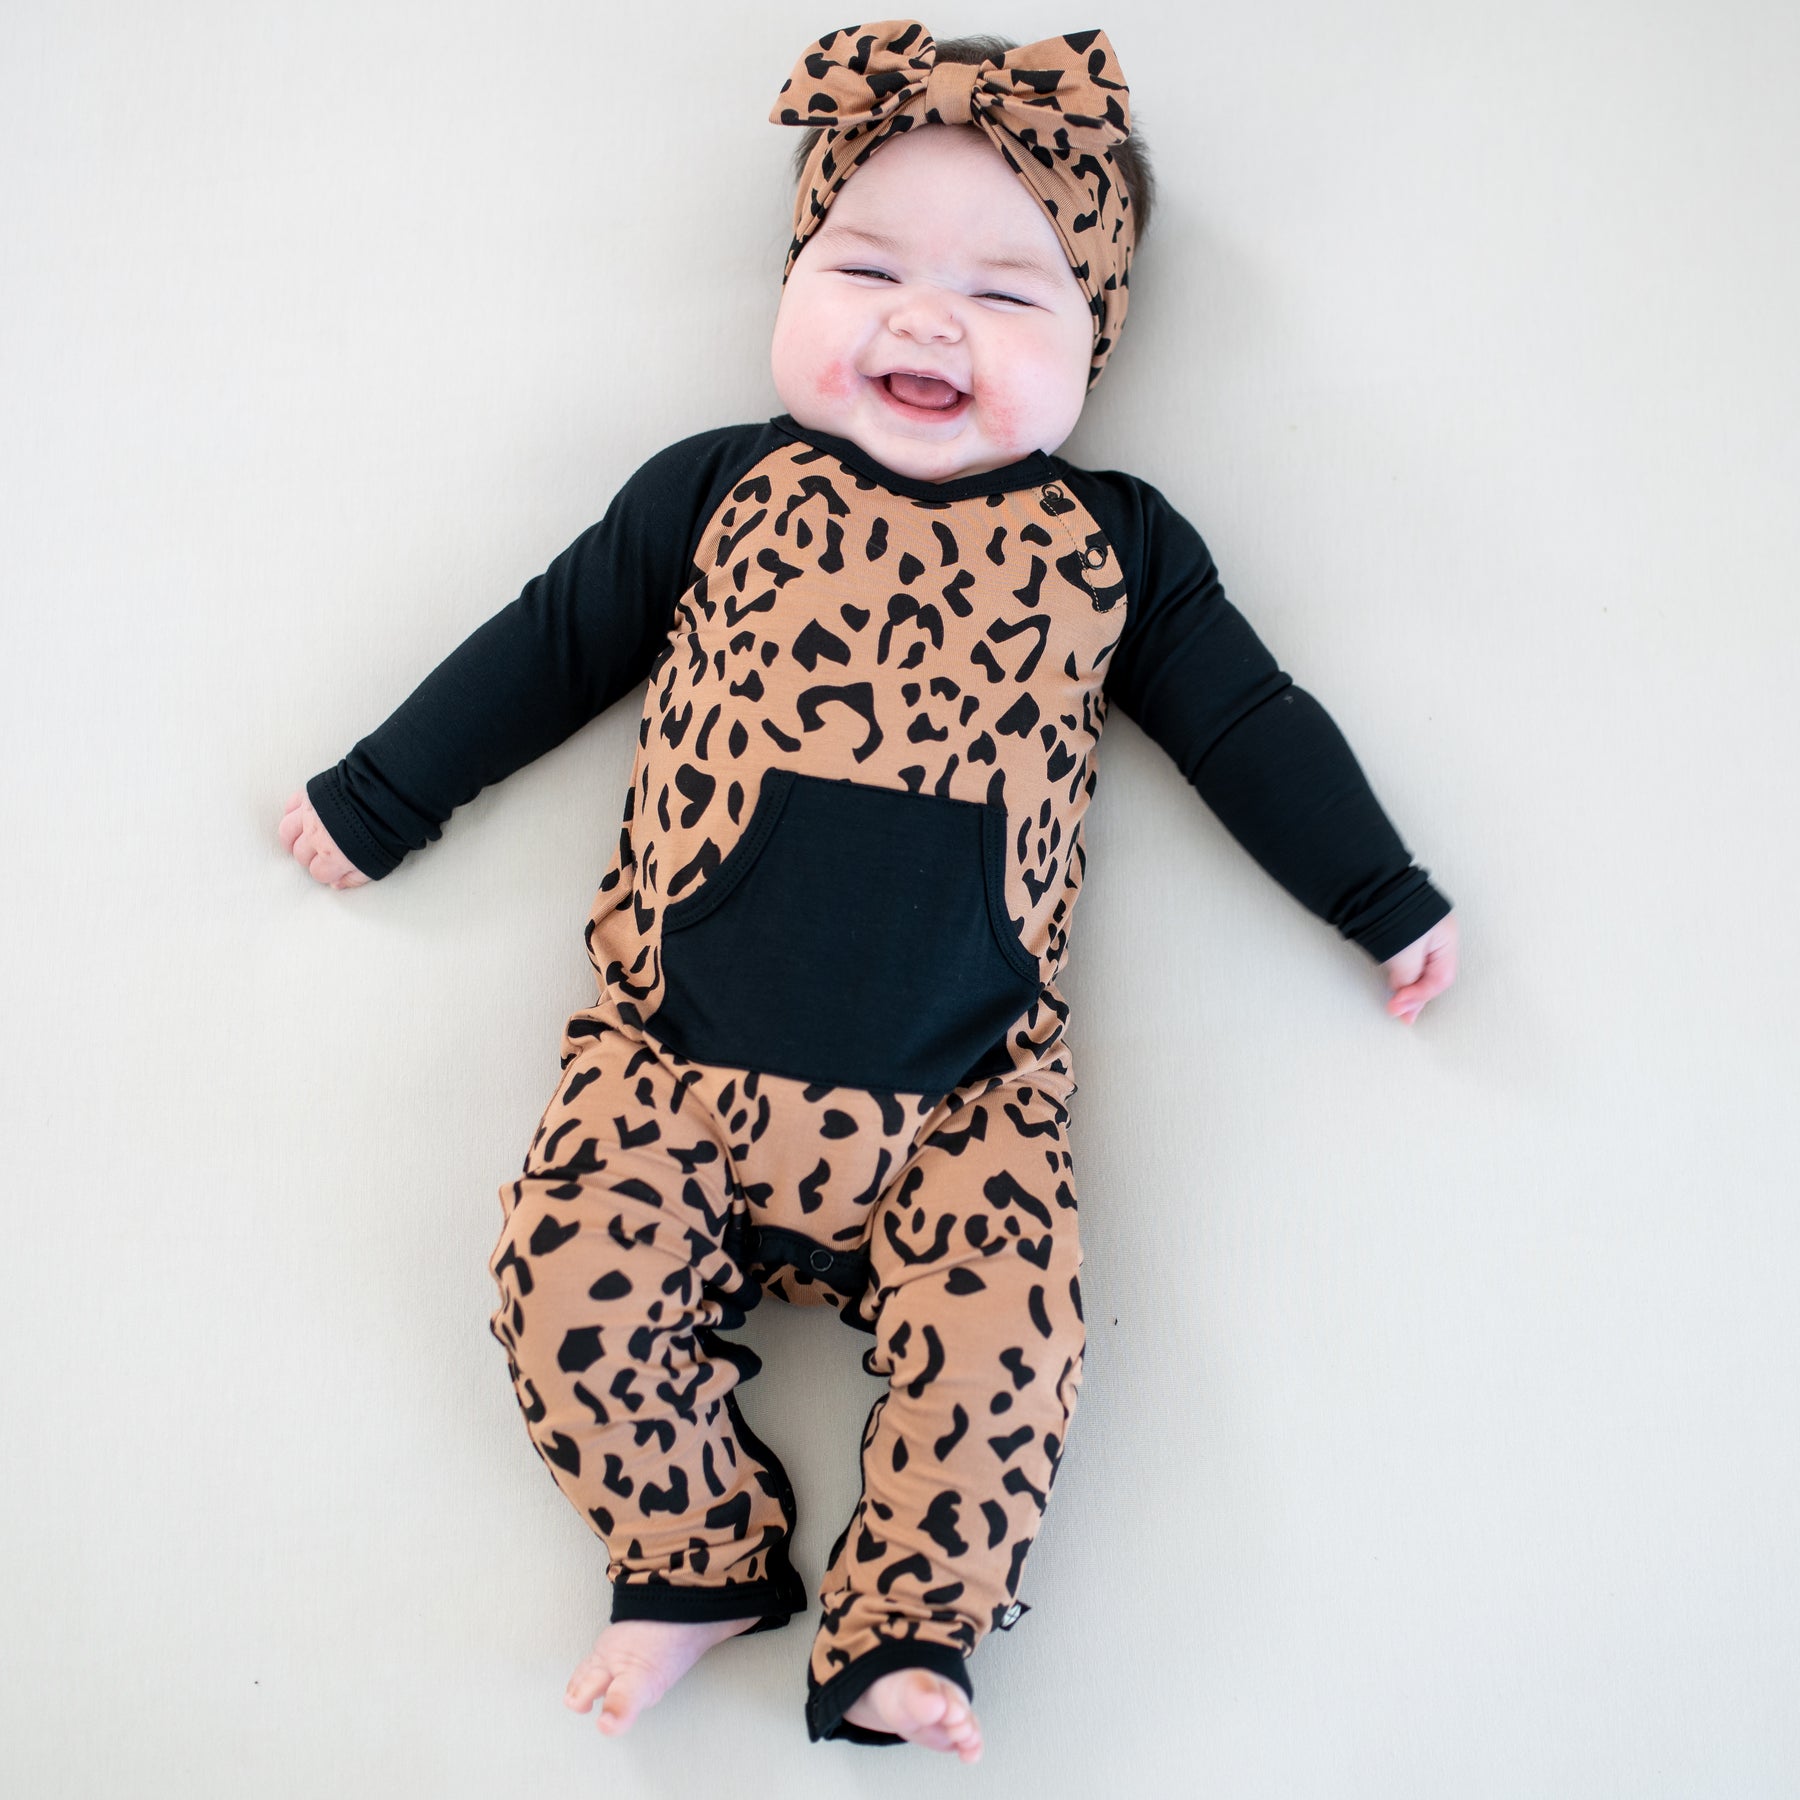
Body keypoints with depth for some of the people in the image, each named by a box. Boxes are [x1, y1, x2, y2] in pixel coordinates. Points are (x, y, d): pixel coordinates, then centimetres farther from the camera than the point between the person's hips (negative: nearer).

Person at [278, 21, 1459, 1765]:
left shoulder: (1113, 548, 8)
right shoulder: (714, 492, 9)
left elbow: (1246, 721, 15)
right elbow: (547, 644, 16)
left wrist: (1387, 902, 15)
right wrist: (375, 798, 20)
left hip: (959, 1096, 0)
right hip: (672, 1057, 1)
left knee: (998, 1355, -14)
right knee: (574, 1298, -11)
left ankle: (896, 1636, 10)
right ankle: (698, 1561, 15)